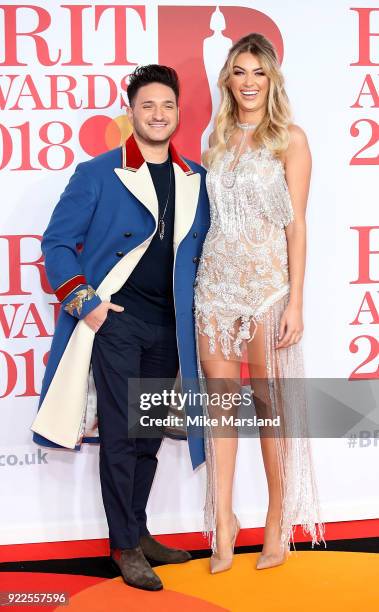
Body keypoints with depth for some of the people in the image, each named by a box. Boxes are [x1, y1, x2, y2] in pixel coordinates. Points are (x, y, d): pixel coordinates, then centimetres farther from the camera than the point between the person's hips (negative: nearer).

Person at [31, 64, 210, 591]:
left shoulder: (196, 180, 8)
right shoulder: (98, 174, -4)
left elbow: (202, 248, 17)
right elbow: (57, 242, -3)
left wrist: (197, 310, 8)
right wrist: (85, 301, -10)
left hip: (169, 326, 4)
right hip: (116, 319, -4)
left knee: (149, 434, 12)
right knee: (120, 435, -3)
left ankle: (138, 532, 25)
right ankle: (126, 547, 6)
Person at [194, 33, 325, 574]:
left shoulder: (290, 139, -3)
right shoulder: (218, 137, 11)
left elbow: (296, 224, -6)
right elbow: (212, 213, 14)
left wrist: (295, 301, -11)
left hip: (267, 279, -4)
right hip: (216, 279, 4)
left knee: (269, 400, 2)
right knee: (220, 398, 3)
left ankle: (278, 524, 14)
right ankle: (223, 525, 8)